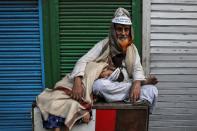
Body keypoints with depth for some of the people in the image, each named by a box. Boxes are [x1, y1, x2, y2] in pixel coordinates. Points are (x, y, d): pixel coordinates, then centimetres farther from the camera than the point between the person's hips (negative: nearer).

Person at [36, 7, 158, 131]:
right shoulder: (104, 44, -3)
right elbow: (83, 61, -11)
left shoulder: (132, 48, 8)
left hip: (123, 85, 3)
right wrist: (77, 81, -31)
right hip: (103, 86, -2)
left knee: (152, 91, -24)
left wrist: (137, 83, -28)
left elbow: (137, 68, -4)